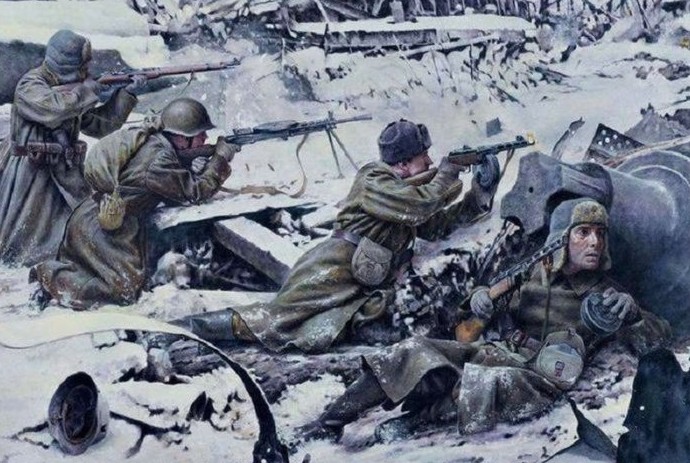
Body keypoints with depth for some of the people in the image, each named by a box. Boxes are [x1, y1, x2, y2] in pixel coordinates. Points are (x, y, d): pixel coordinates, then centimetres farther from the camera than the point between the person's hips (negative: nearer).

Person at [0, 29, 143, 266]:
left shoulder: (71, 91, 11)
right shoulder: (30, 86, -12)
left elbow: (100, 125, 16)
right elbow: (54, 109, -32)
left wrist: (126, 93, 8)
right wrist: (87, 90, -16)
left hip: (66, 177, 7)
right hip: (30, 175, -7)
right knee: (21, 250, 0)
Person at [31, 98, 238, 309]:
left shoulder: (153, 142, 7)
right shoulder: (160, 157, -21)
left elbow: (183, 182, 13)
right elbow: (193, 192, -15)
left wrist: (211, 156, 1)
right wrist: (221, 158, -6)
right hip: (99, 226, -10)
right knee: (126, 289, -8)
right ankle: (50, 274, -6)